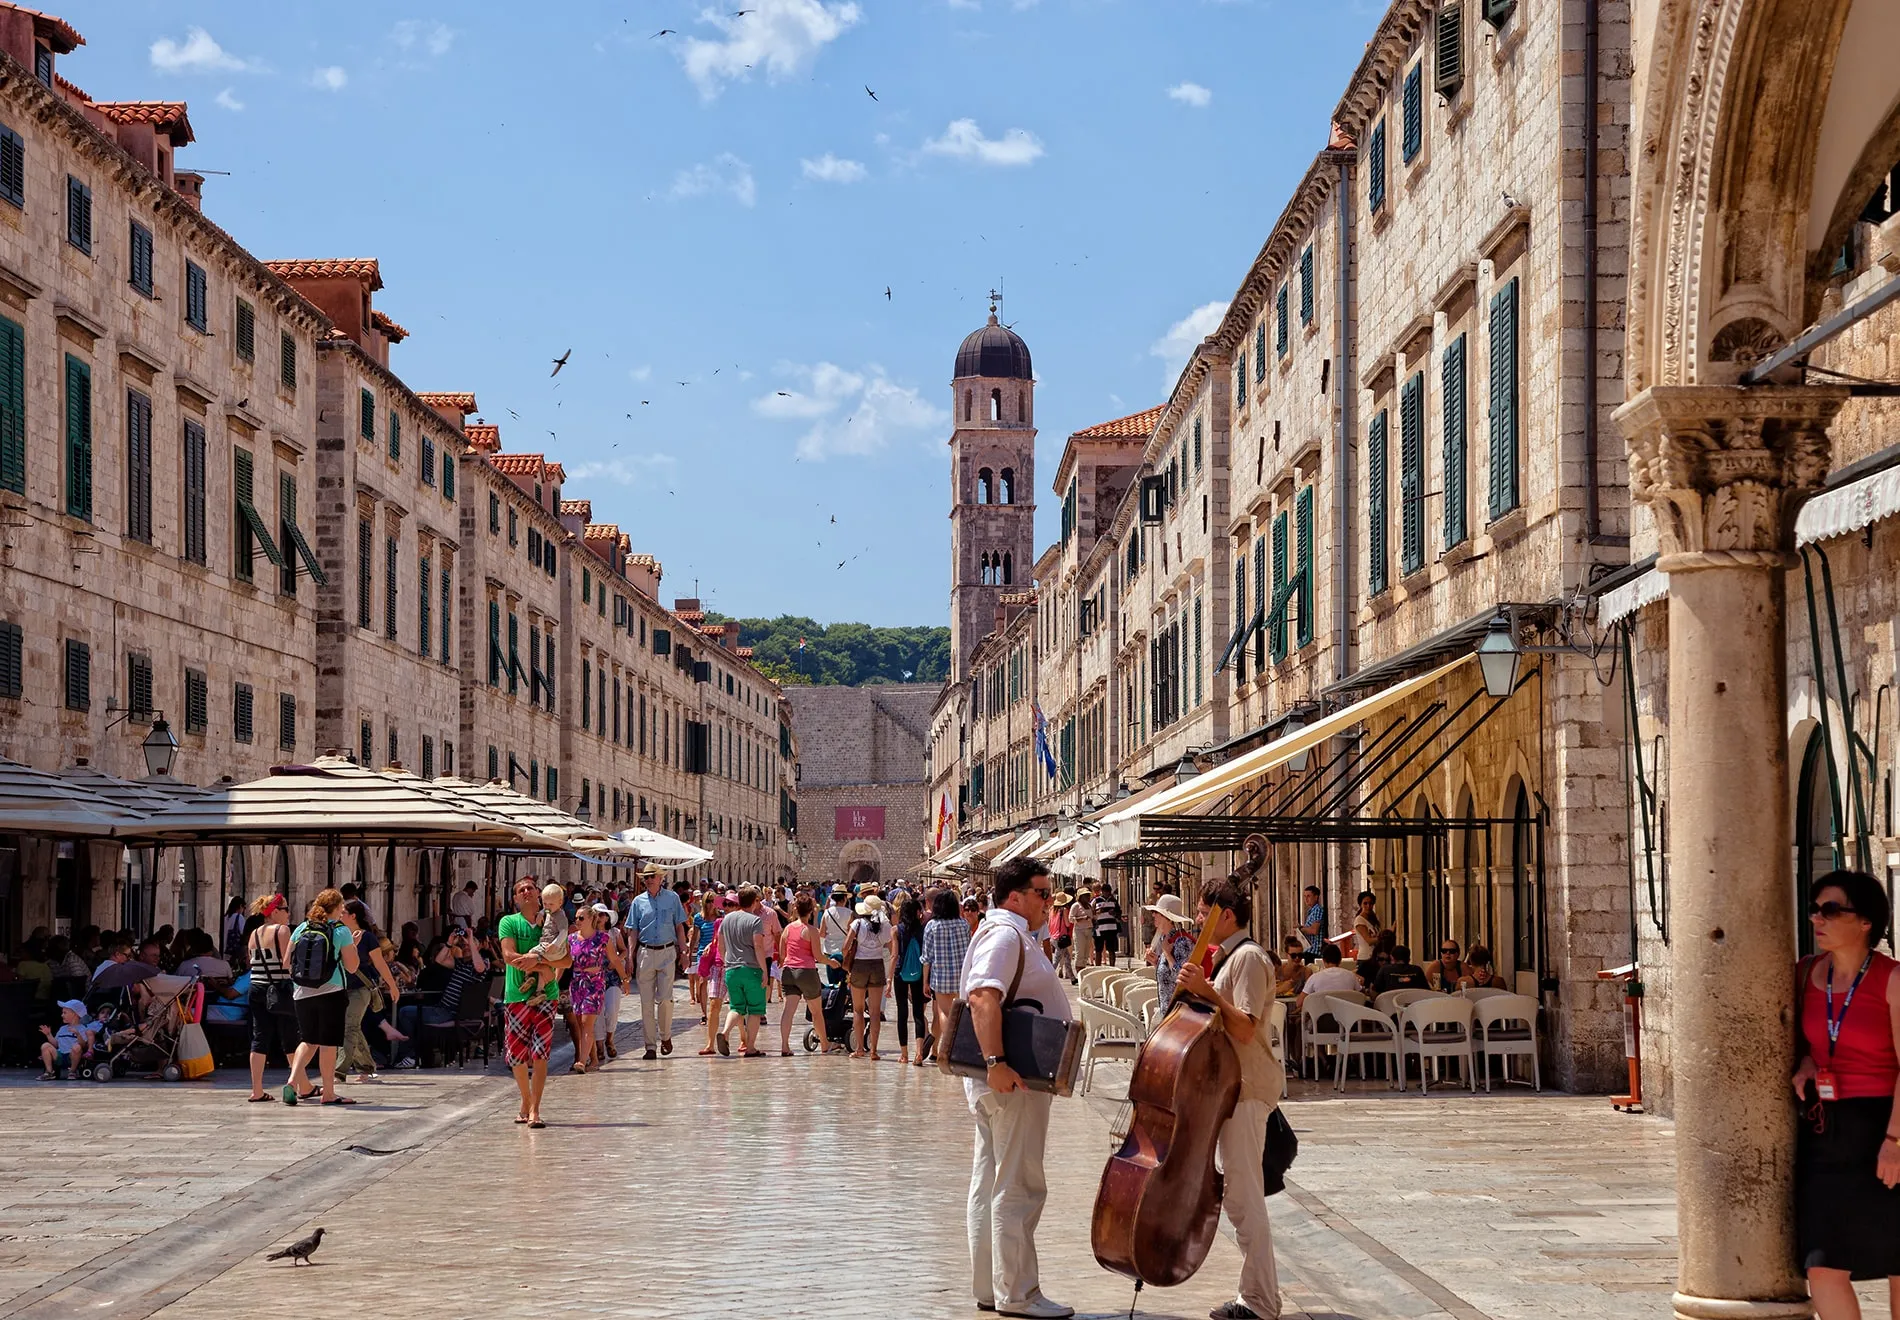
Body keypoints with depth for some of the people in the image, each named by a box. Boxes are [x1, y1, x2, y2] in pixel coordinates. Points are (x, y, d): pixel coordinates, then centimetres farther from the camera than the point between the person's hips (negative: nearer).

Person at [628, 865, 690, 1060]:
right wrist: (631, 958, -1)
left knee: (664, 999, -8)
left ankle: (665, 1036, 15)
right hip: (645, 953, 1)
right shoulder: (639, 901, 7)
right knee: (646, 1002, 1)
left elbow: (679, 927, 8)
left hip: (667, 952, -1)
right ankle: (649, 1045, 5)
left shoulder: (672, 898, 5)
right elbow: (633, 931, 7)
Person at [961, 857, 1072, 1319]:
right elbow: (983, 997, -31)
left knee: (991, 1185, 13)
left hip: (1001, 1079, 11)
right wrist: (996, 1062, -36)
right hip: (1014, 1081, -11)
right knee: (1018, 1186, -7)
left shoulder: (1012, 934, 18)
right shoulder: (1005, 935, -16)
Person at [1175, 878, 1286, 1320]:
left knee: (1243, 1196, -9)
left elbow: (1245, 1029, -22)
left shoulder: (1248, 958, -14)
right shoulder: (1229, 956, 18)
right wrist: (1199, 989, 10)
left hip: (1246, 1088, -11)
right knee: (1238, 1196, 14)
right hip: (1234, 1085, 11)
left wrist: (1207, 992, -24)